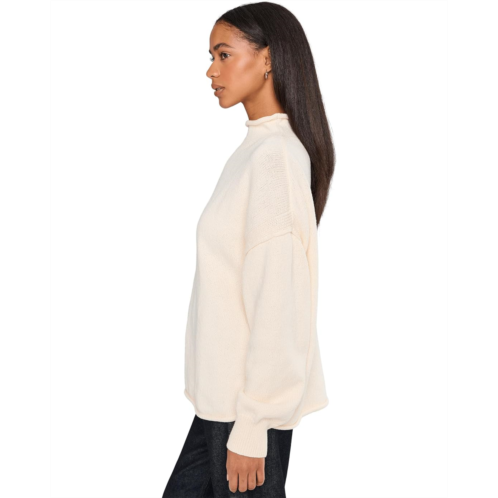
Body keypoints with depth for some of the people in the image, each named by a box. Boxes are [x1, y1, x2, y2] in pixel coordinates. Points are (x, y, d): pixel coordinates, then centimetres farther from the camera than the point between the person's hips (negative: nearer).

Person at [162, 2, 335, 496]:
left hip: (253, 399, -9)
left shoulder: (274, 158, -18)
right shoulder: (255, 150, 11)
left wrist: (250, 429, -19)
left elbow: (277, 304, -22)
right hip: (225, 393, 9)